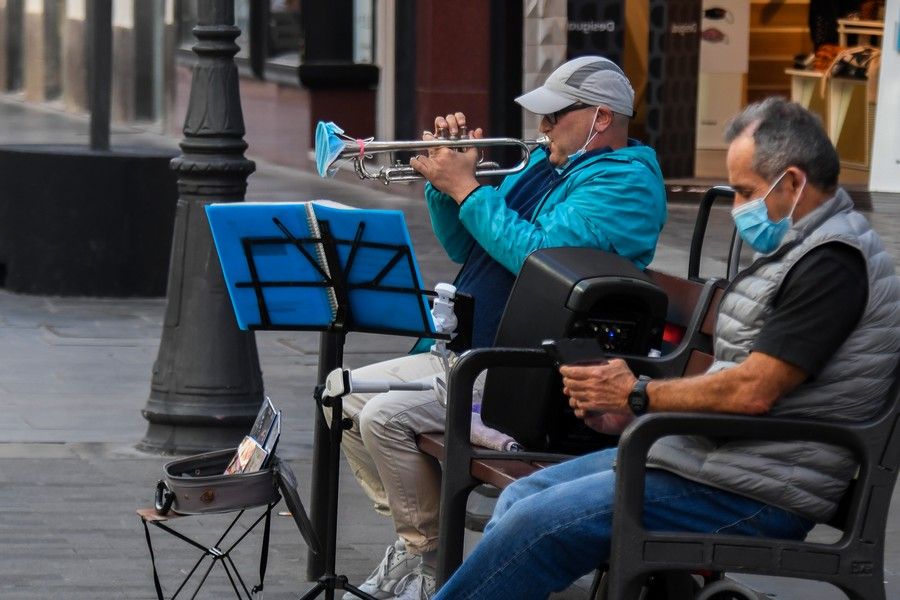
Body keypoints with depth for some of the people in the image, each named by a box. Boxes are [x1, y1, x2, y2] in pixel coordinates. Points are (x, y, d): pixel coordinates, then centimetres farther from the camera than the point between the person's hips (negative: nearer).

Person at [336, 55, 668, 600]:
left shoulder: (625, 182, -13)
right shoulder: (546, 164, 18)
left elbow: (537, 255, -26)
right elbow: (465, 249, 23)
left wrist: (467, 188, -18)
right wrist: (444, 180, 6)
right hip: (468, 352, 11)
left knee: (384, 417, -23)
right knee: (345, 394, 6)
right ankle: (413, 537, 10)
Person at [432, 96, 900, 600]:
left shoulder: (834, 261, -17)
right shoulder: (794, 249, 17)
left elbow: (753, 390, -22)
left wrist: (638, 396, -10)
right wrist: (610, 396, 4)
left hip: (754, 495, -11)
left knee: (537, 521, -17)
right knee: (522, 497, 8)